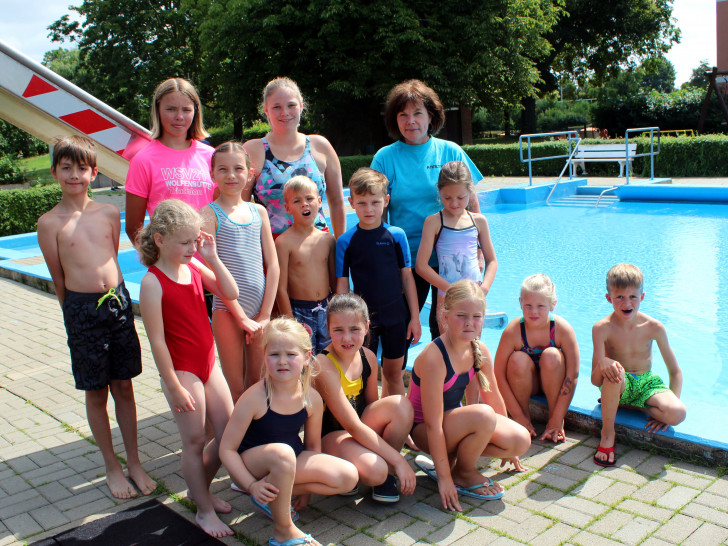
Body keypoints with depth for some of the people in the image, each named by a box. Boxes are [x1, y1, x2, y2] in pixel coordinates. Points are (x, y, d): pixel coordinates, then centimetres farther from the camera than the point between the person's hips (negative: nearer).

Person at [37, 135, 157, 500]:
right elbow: (59, 280, 0)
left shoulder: (109, 213, 4)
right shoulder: (50, 222, -6)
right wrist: (78, 311, 6)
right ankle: (112, 467, 24)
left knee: (124, 386, 11)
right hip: (82, 309, -3)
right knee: (96, 393, 8)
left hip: (118, 301, 3)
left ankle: (134, 463, 24)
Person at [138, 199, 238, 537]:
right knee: (195, 441, 4)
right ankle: (204, 510, 20)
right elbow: (157, 340, -17)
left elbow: (230, 294, 1)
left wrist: (212, 258, -9)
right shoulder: (153, 282, -18)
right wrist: (174, 386, -15)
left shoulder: (195, 266, 1)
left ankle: (200, 489, 35)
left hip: (208, 364, 7)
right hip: (181, 370, -7)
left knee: (228, 433, 12)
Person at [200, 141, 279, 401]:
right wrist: (242, 316, -11)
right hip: (227, 309, -4)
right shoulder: (209, 213, -3)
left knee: (257, 381, 11)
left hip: (260, 310, 4)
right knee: (234, 387, 2)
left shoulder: (259, 211, 9)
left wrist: (265, 315, -1)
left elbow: (273, 265, 7)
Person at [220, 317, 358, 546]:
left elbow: (313, 446, 4)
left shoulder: (312, 399, -11)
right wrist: (252, 485, -26)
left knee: (348, 476, -12)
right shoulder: (254, 398, -23)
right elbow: (227, 449, -18)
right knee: (282, 452, -39)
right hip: (251, 462, -5)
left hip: (292, 461, 5)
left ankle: (276, 494, -2)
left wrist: (306, 489, 5)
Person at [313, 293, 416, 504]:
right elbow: (353, 425, -27)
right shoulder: (324, 366, -26)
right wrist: (399, 460, -26)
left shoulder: (368, 357, -5)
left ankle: (385, 474, -4)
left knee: (401, 405, -22)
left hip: (362, 430, 7)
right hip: (329, 435, -7)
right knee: (374, 471, -35)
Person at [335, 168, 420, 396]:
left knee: (394, 372, 13)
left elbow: (407, 277, 2)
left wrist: (415, 317, 2)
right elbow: (342, 285, -2)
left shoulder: (396, 235, -2)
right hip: (363, 316, -1)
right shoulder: (345, 241, -5)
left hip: (396, 314, 1)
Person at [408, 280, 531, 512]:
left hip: (453, 419, 7)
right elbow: (433, 424, -28)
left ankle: (451, 456, 5)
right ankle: (462, 473, -5)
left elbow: (493, 396, 7)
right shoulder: (434, 357, -30)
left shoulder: (479, 350, -8)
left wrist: (507, 442, 17)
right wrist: (444, 478, -26)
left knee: (521, 441, -9)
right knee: (484, 415, -33)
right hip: (424, 430, -7)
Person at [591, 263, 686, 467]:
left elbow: (675, 371, -2)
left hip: (646, 382, 3)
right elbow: (596, 381, -20)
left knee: (678, 414, -28)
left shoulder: (653, 327, -10)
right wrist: (602, 364, -44)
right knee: (613, 370, -40)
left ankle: (621, 403, -1)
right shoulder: (602, 328, -17)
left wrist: (673, 404, -16)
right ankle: (607, 433, -18)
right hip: (618, 384, -2)